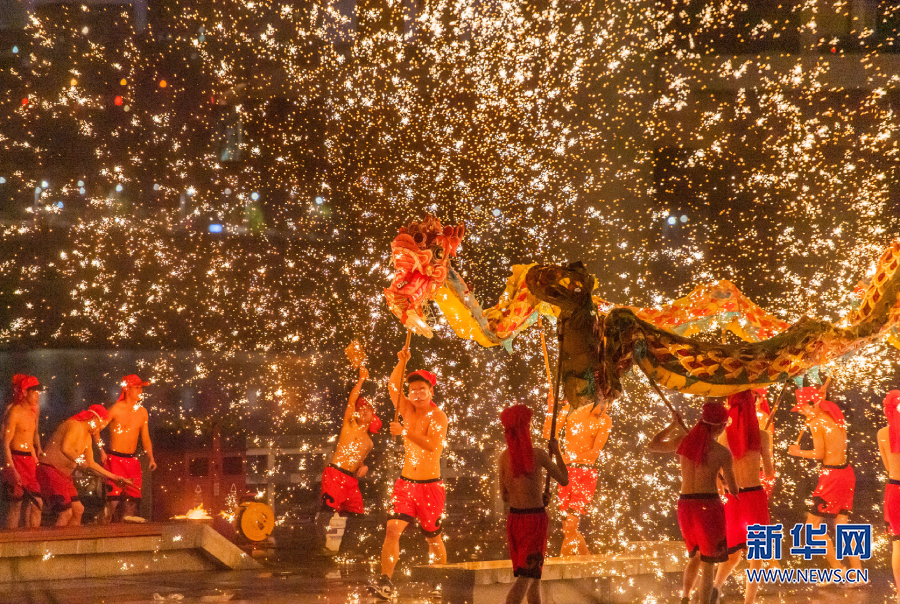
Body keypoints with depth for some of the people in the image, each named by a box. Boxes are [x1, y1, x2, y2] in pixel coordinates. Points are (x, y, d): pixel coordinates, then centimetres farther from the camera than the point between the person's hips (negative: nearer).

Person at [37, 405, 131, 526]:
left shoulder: (87, 436, 19)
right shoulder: (75, 426, -13)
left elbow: (90, 464, 25)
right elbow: (65, 448, -30)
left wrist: (114, 477, 24)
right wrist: (79, 461, -23)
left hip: (63, 475, 11)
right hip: (50, 470, -11)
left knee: (78, 510, 9)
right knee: (66, 513, -15)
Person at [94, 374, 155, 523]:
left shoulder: (142, 412, 11)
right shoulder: (116, 409, -6)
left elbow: (145, 438, 16)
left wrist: (151, 458, 4)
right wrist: (101, 450, -12)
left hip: (132, 460, 6)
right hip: (114, 459, -6)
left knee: (133, 496, 1)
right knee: (114, 496, -13)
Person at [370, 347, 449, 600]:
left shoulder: (438, 416, -9)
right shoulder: (408, 410, 5)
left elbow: (432, 445, -24)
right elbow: (393, 387, -10)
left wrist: (405, 432, -32)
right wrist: (402, 362, -23)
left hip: (430, 486, -3)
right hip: (405, 482, 3)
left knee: (434, 538, 9)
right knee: (392, 529, -16)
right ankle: (386, 581, -22)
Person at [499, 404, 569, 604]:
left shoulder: (504, 457, 0)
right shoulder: (537, 454, -14)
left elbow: (504, 495, 8)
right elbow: (564, 480, -2)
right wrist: (557, 452, 11)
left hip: (514, 518, 6)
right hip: (535, 518, -6)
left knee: (534, 572, 19)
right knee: (525, 576, -7)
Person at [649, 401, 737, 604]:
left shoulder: (683, 441, 1)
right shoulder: (723, 453, -9)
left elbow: (652, 446, 19)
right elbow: (732, 488, 0)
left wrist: (673, 425, 29)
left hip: (685, 505, 5)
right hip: (709, 506, -5)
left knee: (695, 555, 27)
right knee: (707, 565, 4)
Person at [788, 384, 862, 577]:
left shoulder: (816, 422, -13)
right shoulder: (835, 416, 9)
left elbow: (819, 454, -15)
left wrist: (798, 452, 2)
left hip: (831, 475, -9)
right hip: (847, 472, 9)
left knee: (813, 525, 1)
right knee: (841, 523, 15)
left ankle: (837, 570, 0)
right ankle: (857, 571, 13)